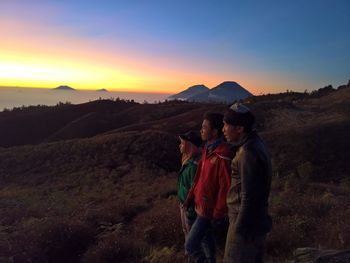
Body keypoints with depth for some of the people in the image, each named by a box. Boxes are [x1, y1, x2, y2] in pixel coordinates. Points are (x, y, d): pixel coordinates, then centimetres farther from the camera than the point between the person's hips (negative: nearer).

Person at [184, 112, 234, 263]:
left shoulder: (222, 155, -26)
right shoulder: (208, 149, 3)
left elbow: (226, 187, -24)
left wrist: (218, 213, -19)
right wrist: (191, 197, 11)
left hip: (210, 209, -9)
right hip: (202, 204, 9)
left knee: (190, 245, -1)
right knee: (206, 239, 23)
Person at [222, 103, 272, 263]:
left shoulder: (248, 152, -23)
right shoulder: (255, 145, 7)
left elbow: (249, 197, -23)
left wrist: (239, 229, -16)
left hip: (246, 222, -9)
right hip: (257, 220, 9)